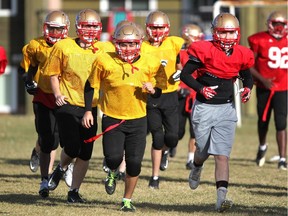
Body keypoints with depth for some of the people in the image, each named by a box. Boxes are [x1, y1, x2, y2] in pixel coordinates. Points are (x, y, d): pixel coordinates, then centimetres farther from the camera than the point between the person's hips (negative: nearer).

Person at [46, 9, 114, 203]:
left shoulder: (105, 49, 3)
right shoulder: (63, 47, -2)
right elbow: (54, 73, 7)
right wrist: (58, 94, -7)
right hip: (68, 105, -2)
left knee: (85, 154, 2)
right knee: (72, 147, -12)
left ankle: (74, 191, 16)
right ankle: (61, 169, 22)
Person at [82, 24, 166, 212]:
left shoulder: (150, 64, -4)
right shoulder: (104, 62, -7)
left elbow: (159, 91, 5)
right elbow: (91, 86, 5)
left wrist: (153, 90, -18)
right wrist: (88, 110, 0)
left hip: (138, 120, 1)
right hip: (112, 119, -1)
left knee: (134, 163, -2)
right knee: (113, 157, -15)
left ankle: (127, 200, 19)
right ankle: (113, 173, 24)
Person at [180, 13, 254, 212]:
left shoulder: (241, 55, 1)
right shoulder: (205, 51, -12)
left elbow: (247, 76, 19)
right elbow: (185, 74, -8)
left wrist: (248, 89, -2)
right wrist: (201, 89, -21)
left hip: (226, 109, 2)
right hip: (204, 108, -2)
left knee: (222, 155, -8)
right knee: (204, 150, 13)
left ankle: (222, 197, -17)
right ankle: (197, 168, 51)